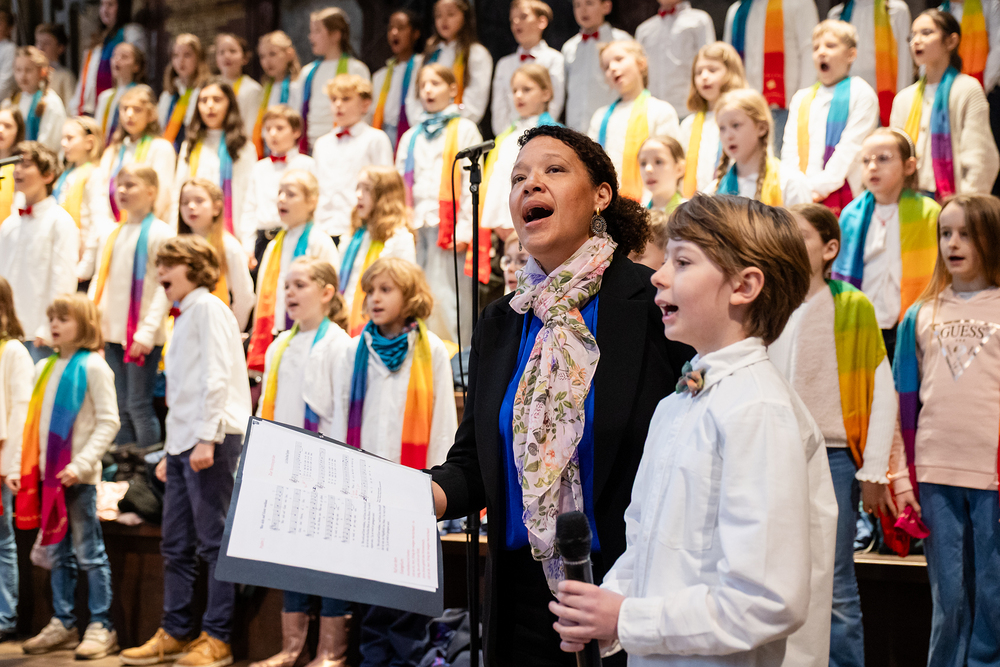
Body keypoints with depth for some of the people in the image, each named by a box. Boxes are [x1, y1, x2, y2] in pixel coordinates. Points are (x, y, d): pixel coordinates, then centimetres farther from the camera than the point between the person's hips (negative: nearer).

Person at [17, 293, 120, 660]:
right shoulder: (44, 368, 13)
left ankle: (100, 627, 4)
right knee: (57, 553, 11)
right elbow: (33, 423, 16)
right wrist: (20, 464, 6)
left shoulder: (93, 366, -6)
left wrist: (82, 463, -19)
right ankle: (63, 625, 19)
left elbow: (108, 422, -12)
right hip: (46, 474, 6)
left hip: (79, 477, -6)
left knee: (89, 553, -1)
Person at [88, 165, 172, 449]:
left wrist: (147, 331, -18)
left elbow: (164, 287, -11)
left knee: (139, 404, -5)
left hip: (143, 337, -6)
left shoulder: (160, 233, -5)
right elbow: (99, 281, 17)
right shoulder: (110, 235, 14)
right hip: (113, 333, 6)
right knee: (120, 407, 10)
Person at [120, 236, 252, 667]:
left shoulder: (209, 308, -5)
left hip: (211, 441, -9)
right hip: (183, 444, 9)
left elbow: (216, 377, -15)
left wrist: (206, 438, -21)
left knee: (214, 541, -5)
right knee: (176, 546, 11)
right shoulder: (185, 318, 23)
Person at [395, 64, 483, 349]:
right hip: (416, 227, 5)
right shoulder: (411, 137, 20)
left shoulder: (464, 130, 5)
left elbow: (472, 182, -3)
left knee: (446, 299, -8)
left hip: (449, 227, -5)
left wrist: (464, 229, -12)